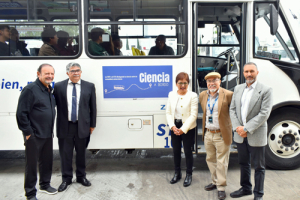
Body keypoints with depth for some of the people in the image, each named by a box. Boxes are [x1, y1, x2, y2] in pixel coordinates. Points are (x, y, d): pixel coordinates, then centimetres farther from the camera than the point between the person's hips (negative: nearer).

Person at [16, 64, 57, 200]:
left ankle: (45, 185, 36)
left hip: (48, 134, 7)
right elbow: (21, 113, -15)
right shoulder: (30, 89, -14)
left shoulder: (50, 90, 10)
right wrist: (28, 132, -14)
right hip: (34, 136, -7)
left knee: (47, 161, 17)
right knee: (31, 164, 4)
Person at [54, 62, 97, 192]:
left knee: (81, 153, 13)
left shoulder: (89, 86, 2)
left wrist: (92, 124, 6)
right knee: (65, 154, 9)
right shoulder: (59, 86, 0)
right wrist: (56, 125, 1)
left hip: (82, 126, 1)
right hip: (65, 126, 0)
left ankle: (81, 176, 32)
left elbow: (93, 107, 5)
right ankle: (66, 178, 26)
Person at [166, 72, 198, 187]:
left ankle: (189, 175, 25)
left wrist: (183, 129, -16)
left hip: (188, 128, -4)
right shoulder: (171, 95, 3)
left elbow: (193, 115, -12)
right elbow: (168, 112, 3)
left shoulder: (192, 96, -9)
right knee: (176, 151, 14)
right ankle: (177, 173, 32)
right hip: (175, 127, 4)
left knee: (188, 152, 7)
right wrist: (172, 126, -10)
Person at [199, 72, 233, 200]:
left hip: (221, 135, -5)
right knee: (210, 160, 17)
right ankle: (215, 181, 35)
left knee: (221, 162, 3)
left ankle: (221, 187, 17)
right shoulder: (202, 95, 6)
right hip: (208, 134, 6)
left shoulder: (228, 95, -11)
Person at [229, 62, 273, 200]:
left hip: (256, 136, -5)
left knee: (259, 167, 9)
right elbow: (232, 109, 7)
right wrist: (237, 127, -7)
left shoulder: (266, 90, -9)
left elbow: (264, 114, -15)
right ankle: (246, 188, 37)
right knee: (244, 164, 19)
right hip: (240, 135, 5)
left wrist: (246, 129, -17)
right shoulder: (238, 89, 8)